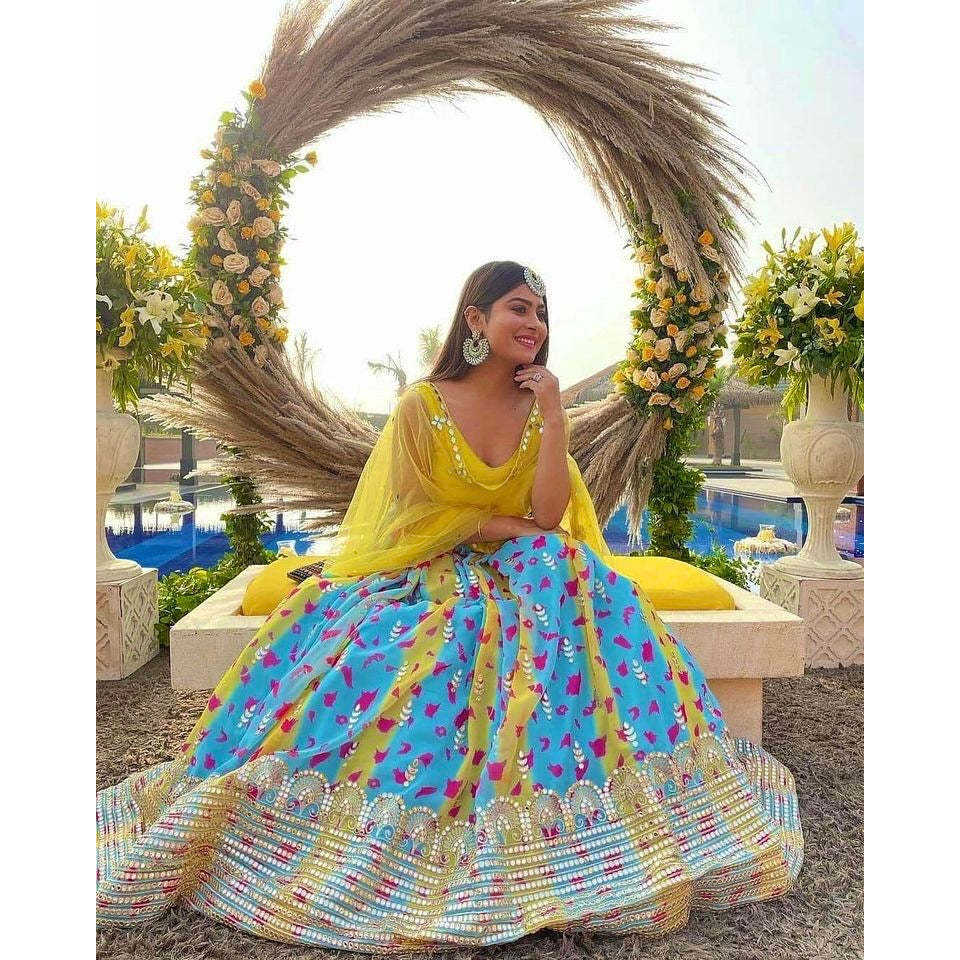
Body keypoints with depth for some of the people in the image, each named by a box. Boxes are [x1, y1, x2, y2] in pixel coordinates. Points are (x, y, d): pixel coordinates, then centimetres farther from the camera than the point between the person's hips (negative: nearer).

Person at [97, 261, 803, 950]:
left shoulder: (539, 410, 5)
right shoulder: (421, 407, -4)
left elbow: (548, 518, -7)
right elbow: (422, 516, -8)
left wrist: (554, 417, -13)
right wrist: (507, 523, -10)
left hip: (518, 572, 3)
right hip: (427, 573, -2)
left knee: (582, 582, -27)